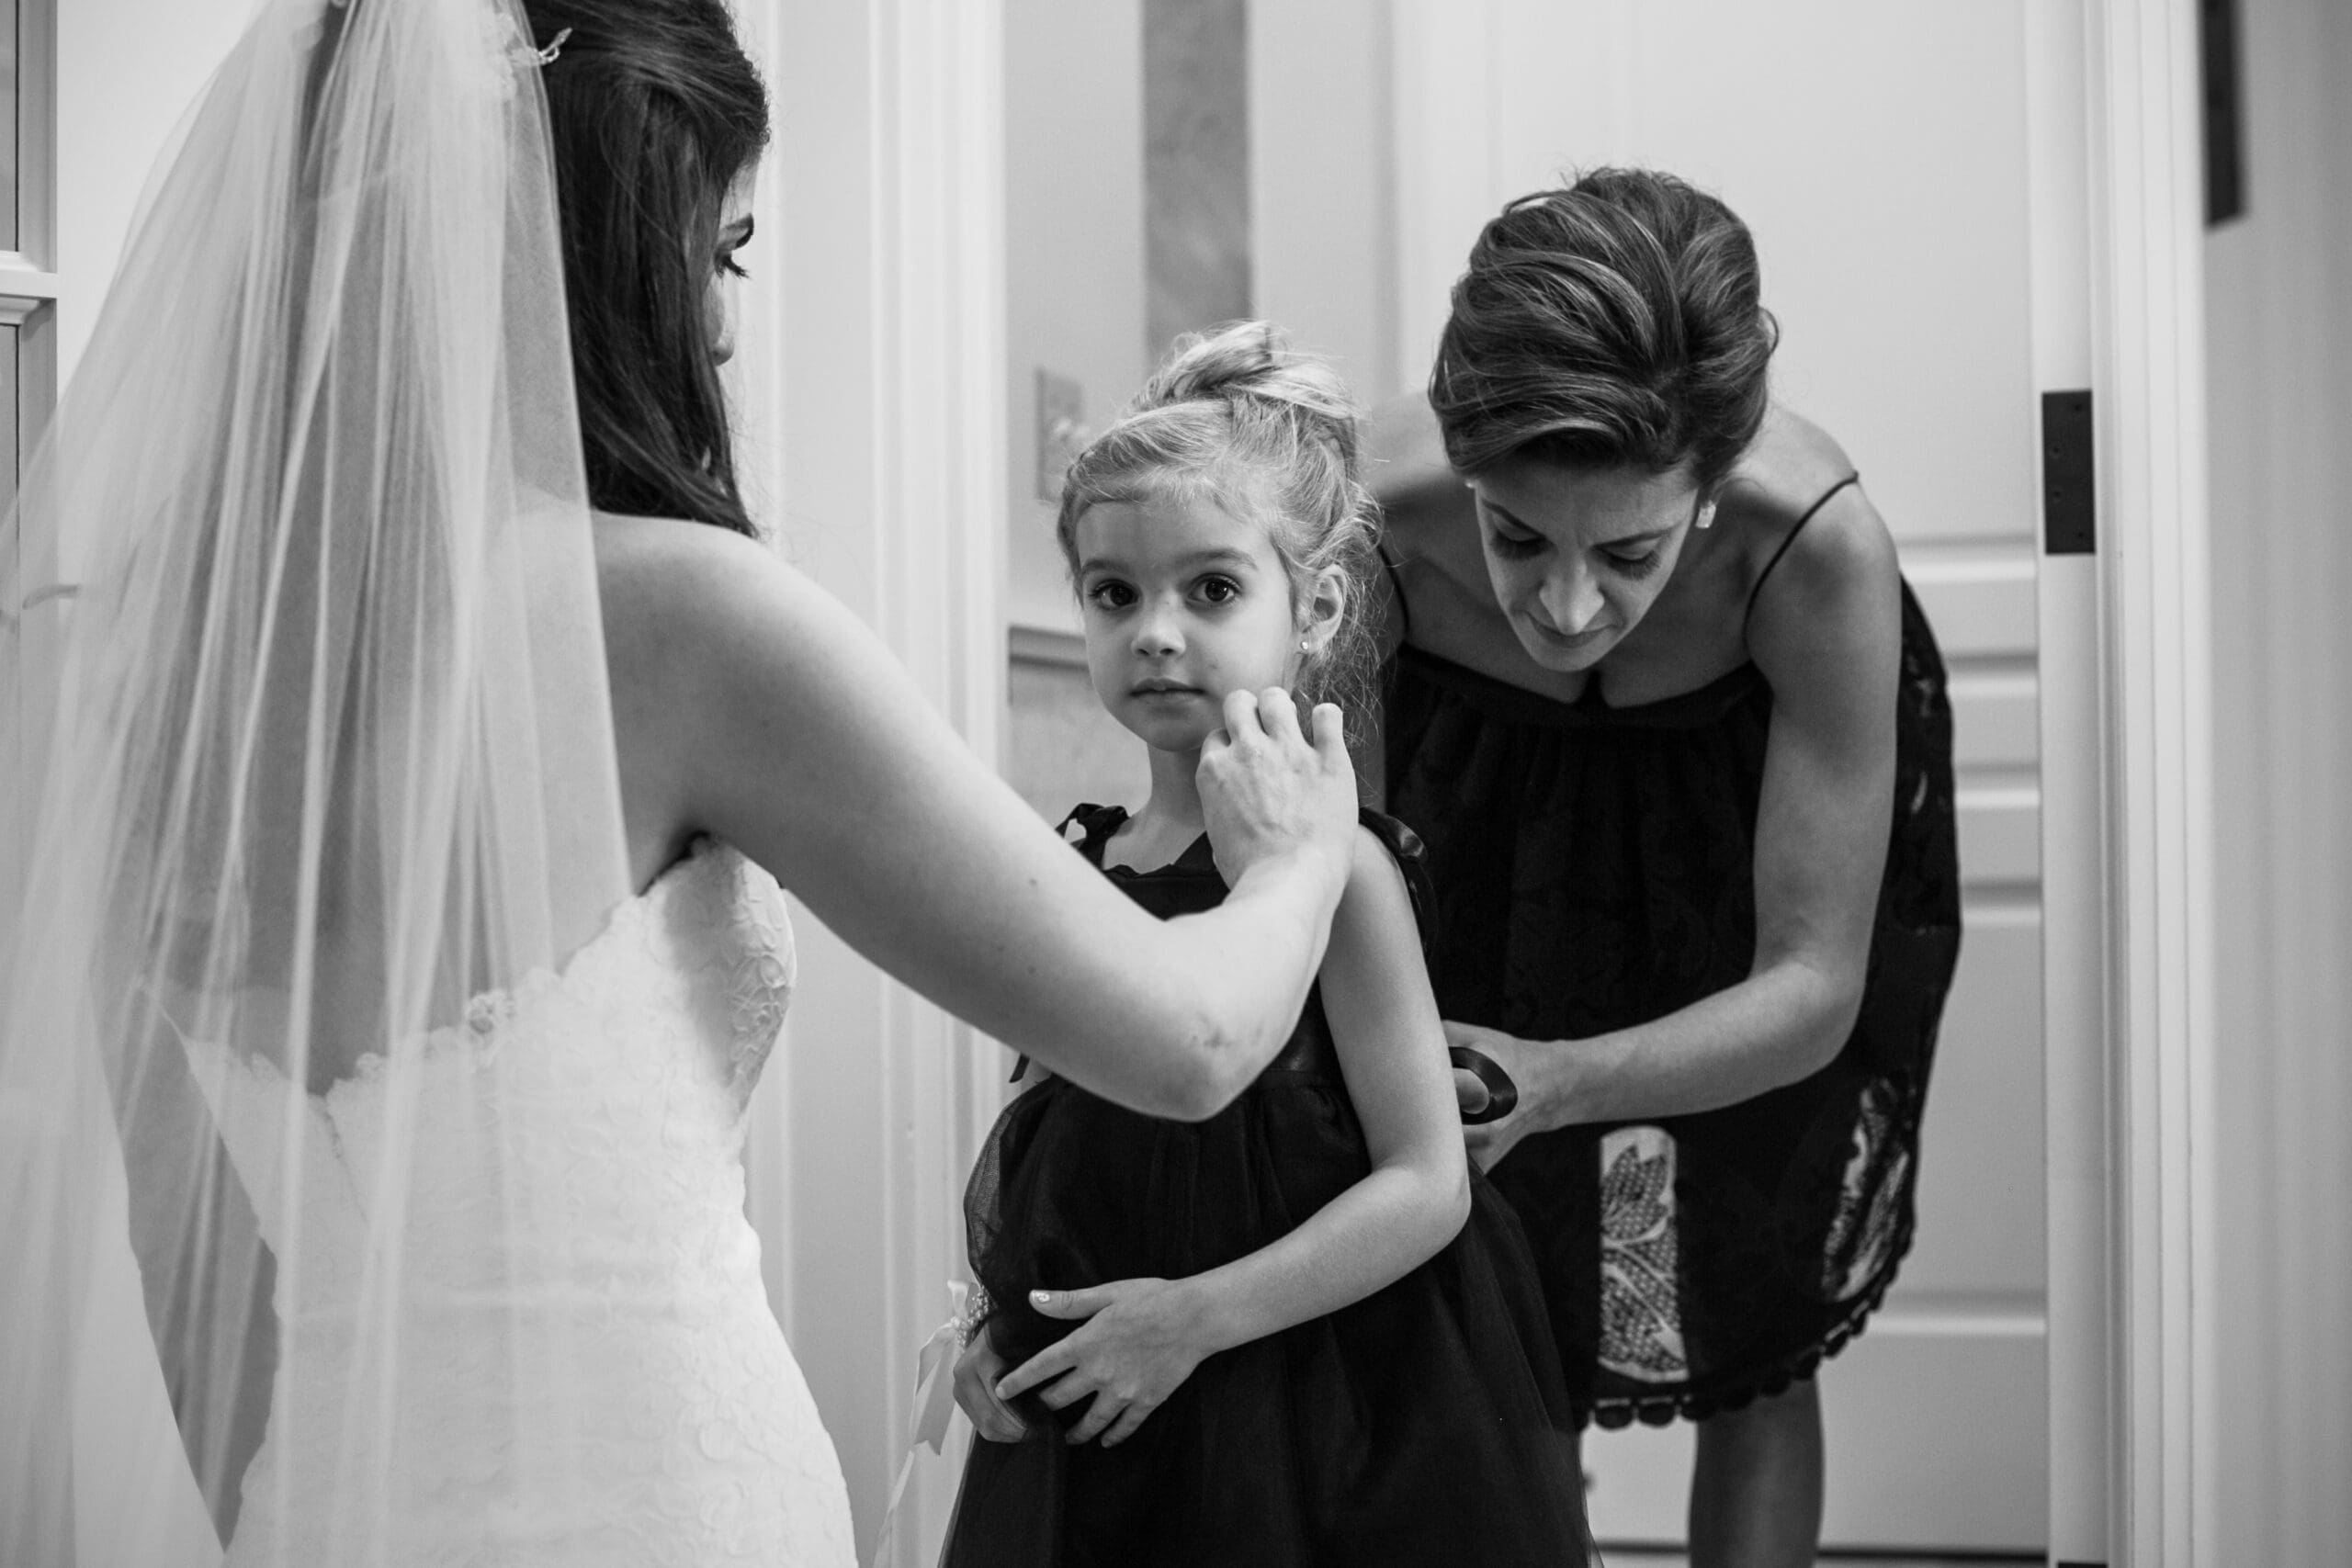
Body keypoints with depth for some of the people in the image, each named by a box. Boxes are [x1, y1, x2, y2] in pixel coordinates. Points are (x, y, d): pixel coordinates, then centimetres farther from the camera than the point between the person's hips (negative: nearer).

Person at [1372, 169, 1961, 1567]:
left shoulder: (1817, 543, -40)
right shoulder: (1379, 516, -37)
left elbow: (1812, 989, -33)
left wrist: (1557, 1082, -51)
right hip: (1497, 823, 1)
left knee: (1749, 1334, 7)